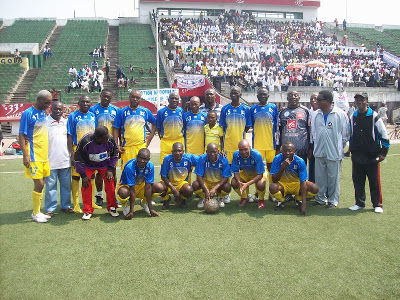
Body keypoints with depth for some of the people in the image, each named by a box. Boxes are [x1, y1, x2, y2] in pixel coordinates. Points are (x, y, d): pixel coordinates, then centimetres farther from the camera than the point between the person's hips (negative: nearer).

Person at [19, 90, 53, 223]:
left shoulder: (43, 113, 12)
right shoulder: (28, 113, -10)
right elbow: (21, 135, -11)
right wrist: (25, 155, -17)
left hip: (44, 156, 7)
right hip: (34, 156, -7)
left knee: (40, 184, 11)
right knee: (39, 184, -6)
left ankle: (37, 212, 21)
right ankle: (36, 213, 8)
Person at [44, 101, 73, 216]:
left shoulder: (66, 122, 13)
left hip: (65, 160, 4)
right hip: (50, 160, -4)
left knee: (66, 184, 10)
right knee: (50, 185, 1)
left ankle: (66, 205, 20)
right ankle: (50, 208, 9)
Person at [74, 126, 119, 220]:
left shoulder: (110, 140, -28)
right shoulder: (85, 141, -34)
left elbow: (115, 154, -6)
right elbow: (77, 158, -19)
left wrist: (110, 169, -10)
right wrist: (83, 175, -18)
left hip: (104, 164, 2)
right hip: (88, 165, -1)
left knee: (110, 183, -9)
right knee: (86, 185, -14)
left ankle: (112, 207, 9)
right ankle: (87, 211, 2)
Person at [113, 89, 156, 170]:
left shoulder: (145, 111, 8)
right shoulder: (122, 112, 4)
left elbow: (154, 123, 22)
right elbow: (116, 129, 4)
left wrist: (151, 136, 8)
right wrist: (117, 145, -4)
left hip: (141, 146, 1)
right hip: (126, 147, -1)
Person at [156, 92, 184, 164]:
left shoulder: (181, 111, 5)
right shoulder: (161, 112, -2)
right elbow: (158, 128, 6)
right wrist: (161, 137, 2)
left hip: (179, 141, 2)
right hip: (166, 142, -2)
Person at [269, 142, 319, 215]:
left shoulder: (300, 162, -22)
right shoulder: (277, 159, -21)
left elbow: (303, 182, -24)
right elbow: (274, 180, -23)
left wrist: (304, 203, -32)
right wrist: (283, 168, -41)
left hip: (297, 184, 1)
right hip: (283, 184, -1)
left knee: (315, 188, -25)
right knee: (272, 187, -34)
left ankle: (299, 200, 7)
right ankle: (281, 200, 1)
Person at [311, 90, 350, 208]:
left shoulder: (340, 114, -8)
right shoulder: (317, 114, 6)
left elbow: (345, 133, -2)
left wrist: (339, 147, 0)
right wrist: (316, 144, 11)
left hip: (334, 153, -5)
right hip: (319, 152, 5)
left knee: (333, 177, 4)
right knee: (319, 177, 11)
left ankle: (333, 200, 18)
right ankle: (321, 198, 25)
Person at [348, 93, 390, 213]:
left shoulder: (374, 116, -6)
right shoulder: (353, 117, 8)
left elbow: (384, 135, -2)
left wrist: (383, 153, -4)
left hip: (372, 157, -4)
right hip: (357, 157, 4)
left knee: (375, 181, 3)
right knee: (357, 181, 8)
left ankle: (377, 204, 14)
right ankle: (359, 203, 20)